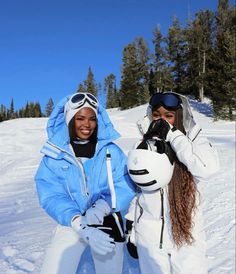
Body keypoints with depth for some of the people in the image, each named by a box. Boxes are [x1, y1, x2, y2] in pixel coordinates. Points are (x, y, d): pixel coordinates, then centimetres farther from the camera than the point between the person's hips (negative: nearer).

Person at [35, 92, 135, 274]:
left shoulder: (111, 150, -6)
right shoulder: (54, 155, -7)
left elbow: (126, 187, -9)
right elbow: (51, 197, -15)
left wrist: (101, 208, -28)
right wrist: (82, 226, -30)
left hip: (108, 225, 1)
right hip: (71, 225, 0)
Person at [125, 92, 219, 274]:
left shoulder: (195, 142, -8)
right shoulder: (145, 147, 2)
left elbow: (208, 168, -29)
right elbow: (136, 191, 9)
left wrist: (173, 136, -23)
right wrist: (131, 232, 10)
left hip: (186, 237, -2)